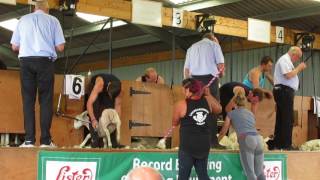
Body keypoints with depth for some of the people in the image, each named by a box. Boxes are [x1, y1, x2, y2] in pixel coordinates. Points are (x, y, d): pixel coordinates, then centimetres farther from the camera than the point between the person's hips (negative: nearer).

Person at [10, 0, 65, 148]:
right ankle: (45, 140, -5)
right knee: (46, 100, 0)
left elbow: (14, 47, 11)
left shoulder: (23, 19, 13)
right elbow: (60, 47, 3)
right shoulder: (52, 20, 8)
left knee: (28, 99, 2)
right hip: (45, 61, -1)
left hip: (26, 61, 2)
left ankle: (29, 140, -5)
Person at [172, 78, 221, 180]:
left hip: (188, 147, -4)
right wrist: (208, 95, 27)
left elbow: (175, 123, 4)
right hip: (204, 146, 5)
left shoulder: (181, 105, -10)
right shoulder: (207, 101, 1)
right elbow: (219, 109, 22)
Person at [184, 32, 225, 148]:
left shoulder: (192, 47, 21)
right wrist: (221, 74, 19)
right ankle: (212, 140, -9)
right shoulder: (214, 44, 9)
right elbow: (221, 64, 0)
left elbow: (186, 69, 15)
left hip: (195, 80, 4)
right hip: (210, 79, -4)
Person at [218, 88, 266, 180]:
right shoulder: (250, 113, 30)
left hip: (246, 140, -5)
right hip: (258, 139, 5)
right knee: (259, 173, 10)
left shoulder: (232, 113, 17)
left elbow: (223, 132, 22)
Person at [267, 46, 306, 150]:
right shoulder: (284, 60, -9)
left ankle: (276, 144, 14)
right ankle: (286, 145, -9)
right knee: (288, 119, -10)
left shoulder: (286, 60, 24)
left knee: (281, 119, 11)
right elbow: (288, 75, -21)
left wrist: (299, 69, 17)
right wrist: (298, 68, -9)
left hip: (285, 92, 11)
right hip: (284, 91, -11)